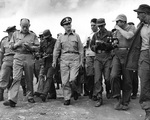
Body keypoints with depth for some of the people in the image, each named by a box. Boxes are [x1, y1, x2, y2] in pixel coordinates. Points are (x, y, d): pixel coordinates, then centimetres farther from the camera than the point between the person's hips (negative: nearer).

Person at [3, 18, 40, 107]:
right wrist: (17, 44, -7)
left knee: (29, 79, 5)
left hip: (29, 58, 0)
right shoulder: (15, 34, 16)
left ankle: (30, 97, 19)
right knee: (16, 78, -11)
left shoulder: (33, 35, 12)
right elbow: (11, 46, 13)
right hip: (18, 57, 0)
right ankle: (12, 100, -17)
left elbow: (37, 47, 6)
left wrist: (30, 46, -12)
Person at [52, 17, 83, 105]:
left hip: (75, 59, -2)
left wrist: (81, 60, 3)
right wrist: (54, 60, 2)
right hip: (64, 59, 2)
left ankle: (75, 92, 17)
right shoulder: (61, 37, 14)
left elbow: (81, 49, 10)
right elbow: (56, 49, 12)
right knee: (65, 81, -1)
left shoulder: (76, 36, 11)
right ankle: (67, 99, 9)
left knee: (72, 80, -13)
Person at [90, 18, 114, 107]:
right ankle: (99, 98, -6)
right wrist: (96, 46, -6)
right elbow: (91, 46, 15)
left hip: (107, 58, -2)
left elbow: (113, 45, -2)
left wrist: (105, 44, -17)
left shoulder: (109, 34, 6)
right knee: (97, 78, -8)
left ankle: (108, 91, 30)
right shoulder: (95, 35, 16)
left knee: (107, 78, -2)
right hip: (98, 58, 2)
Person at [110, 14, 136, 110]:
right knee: (114, 75, -17)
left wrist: (119, 28, -10)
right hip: (117, 55, 4)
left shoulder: (132, 28, 1)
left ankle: (125, 102, 14)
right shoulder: (116, 31, 15)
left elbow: (128, 36, -20)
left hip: (127, 55, -3)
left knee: (127, 80, 1)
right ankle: (118, 99, -3)